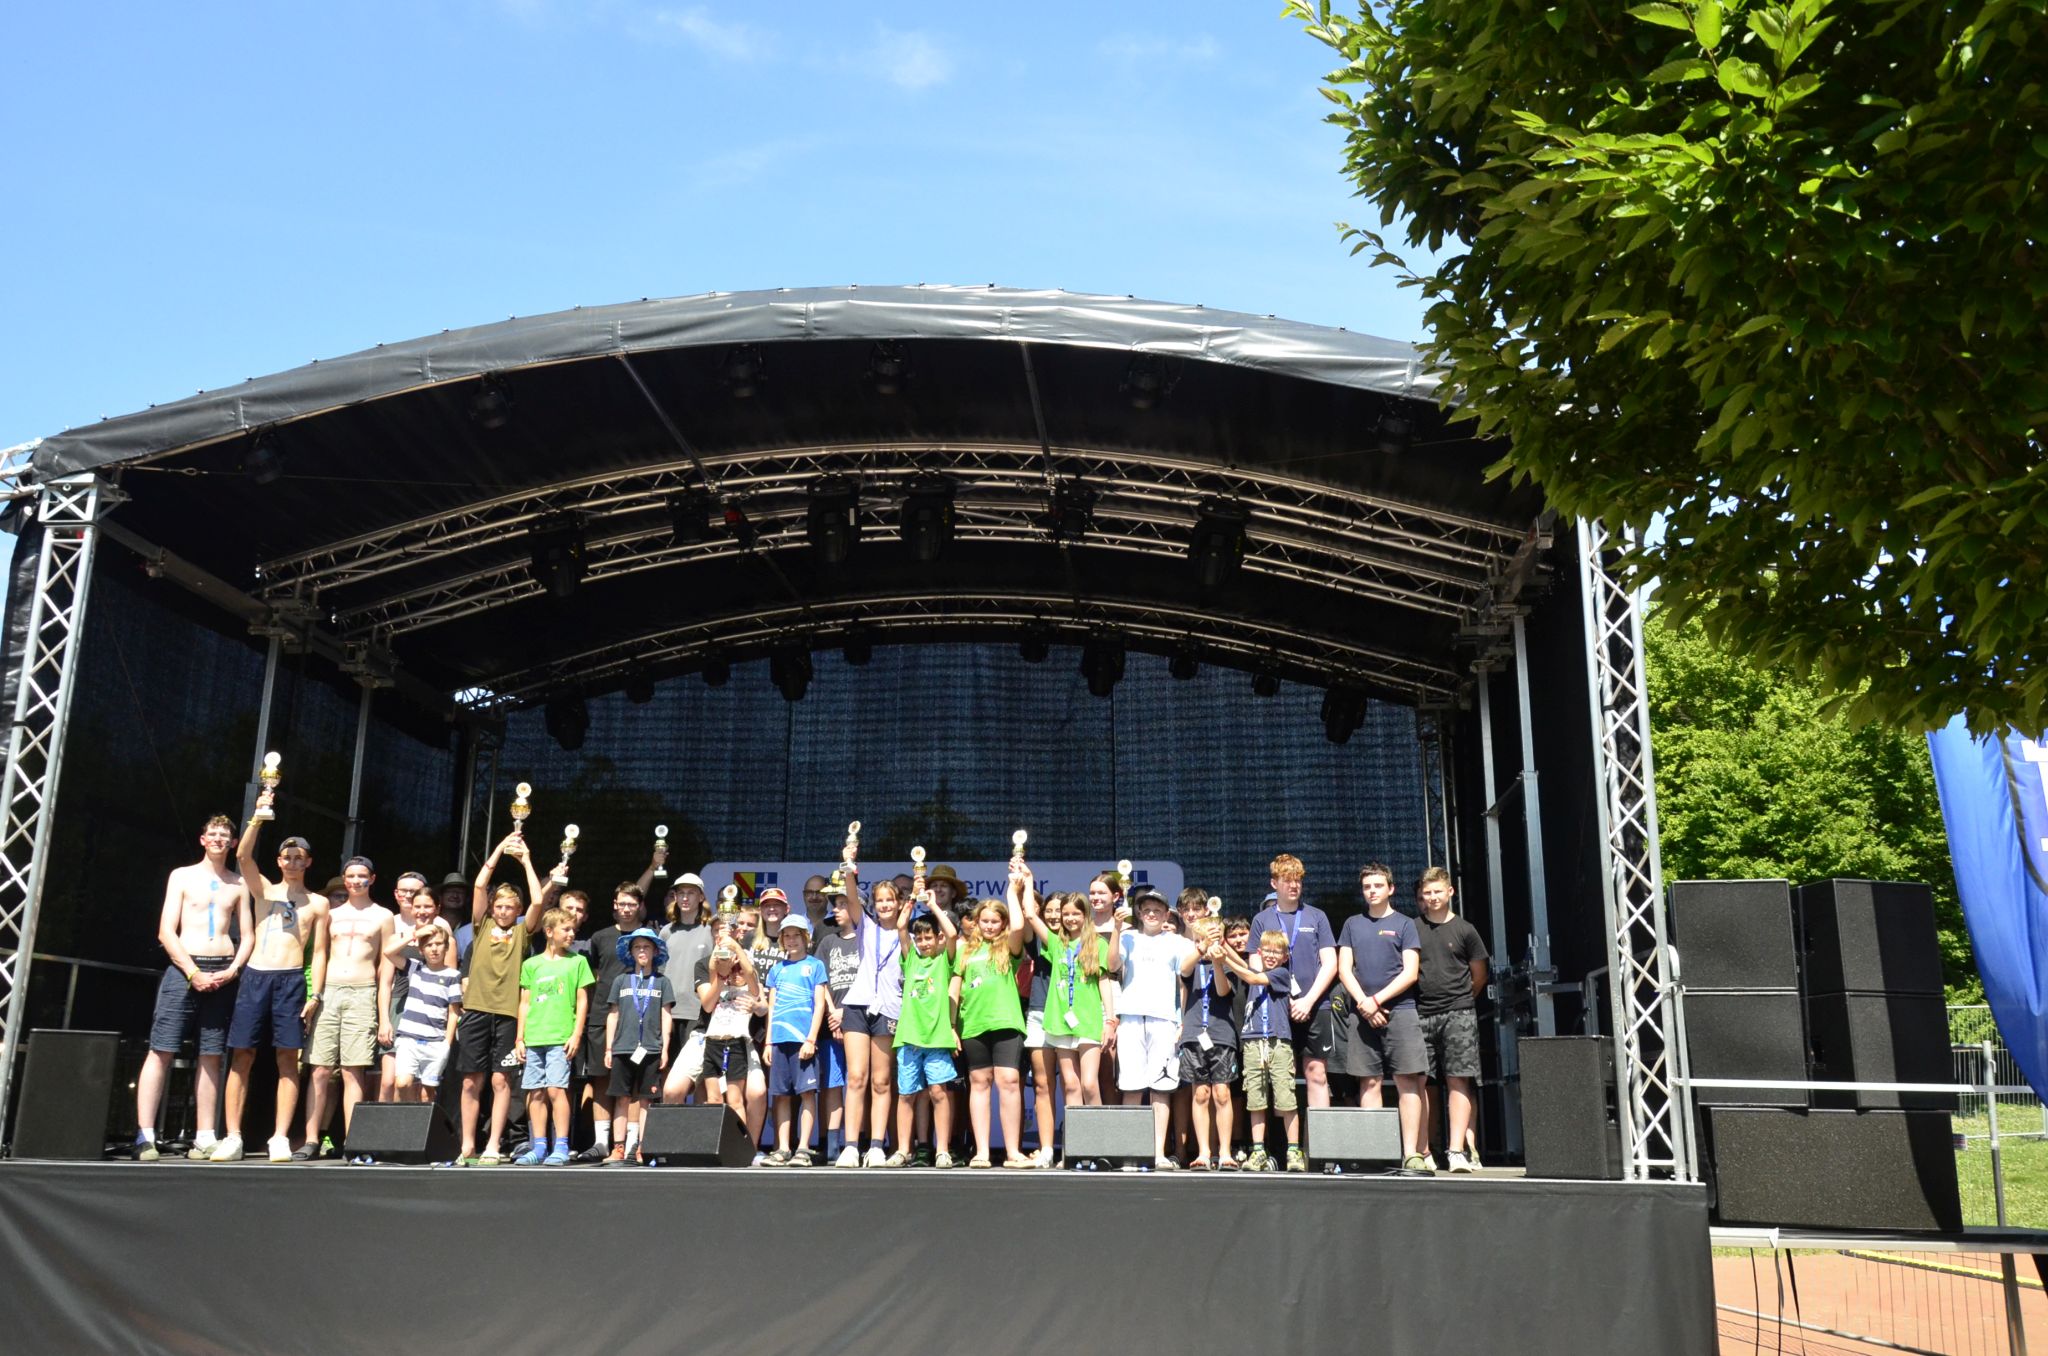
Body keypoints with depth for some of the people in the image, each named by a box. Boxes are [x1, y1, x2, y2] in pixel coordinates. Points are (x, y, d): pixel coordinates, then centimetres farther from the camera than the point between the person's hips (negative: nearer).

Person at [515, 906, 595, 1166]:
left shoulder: (577, 962, 6)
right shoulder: (531, 964, 12)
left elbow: (582, 1001, 4)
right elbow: (525, 1003, 14)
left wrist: (576, 1034, -5)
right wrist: (520, 1037, 9)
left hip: (561, 1037, -3)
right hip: (533, 1038, 3)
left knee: (556, 1088, -11)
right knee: (536, 1092, 4)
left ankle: (561, 1147, -6)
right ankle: (539, 1147, 11)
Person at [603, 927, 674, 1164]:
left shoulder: (662, 981, 7)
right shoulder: (621, 980, 10)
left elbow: (666, 1016, 6)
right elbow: (613, 1015, 12)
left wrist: (665, 1049, 1)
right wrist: (608, 1048, 8)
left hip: (650, 1048, -1)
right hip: (623, 1047, 1)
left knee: (644, 1099, 1)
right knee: (622, 1098, 3)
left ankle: (639, 1148, 4)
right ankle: (619, 1148, 6)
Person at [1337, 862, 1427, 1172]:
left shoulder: (1404, 924, 8)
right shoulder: (1352, 924, 16)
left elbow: (1410, 972, -1)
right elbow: (1344, 969, 10)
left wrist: (1376, 999, -9)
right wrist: (1363, 1002, -5)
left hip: (1399, 1010, -2)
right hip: (1362, 1013, 3)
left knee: (1407, 1080, -8)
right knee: (1369, 1082, 2)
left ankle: (1411, 1153, -9)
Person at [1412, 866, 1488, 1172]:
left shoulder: (1464, 930, 5)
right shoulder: (1412, 929, 9)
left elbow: (1479, 976, 14)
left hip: (1458, 1014, -2)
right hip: (1420, 1015, 2)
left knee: (1458, 1080, -7)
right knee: (1419, 1081, -1)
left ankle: (1457, 1151, -8)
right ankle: (1423, 1151, 3)